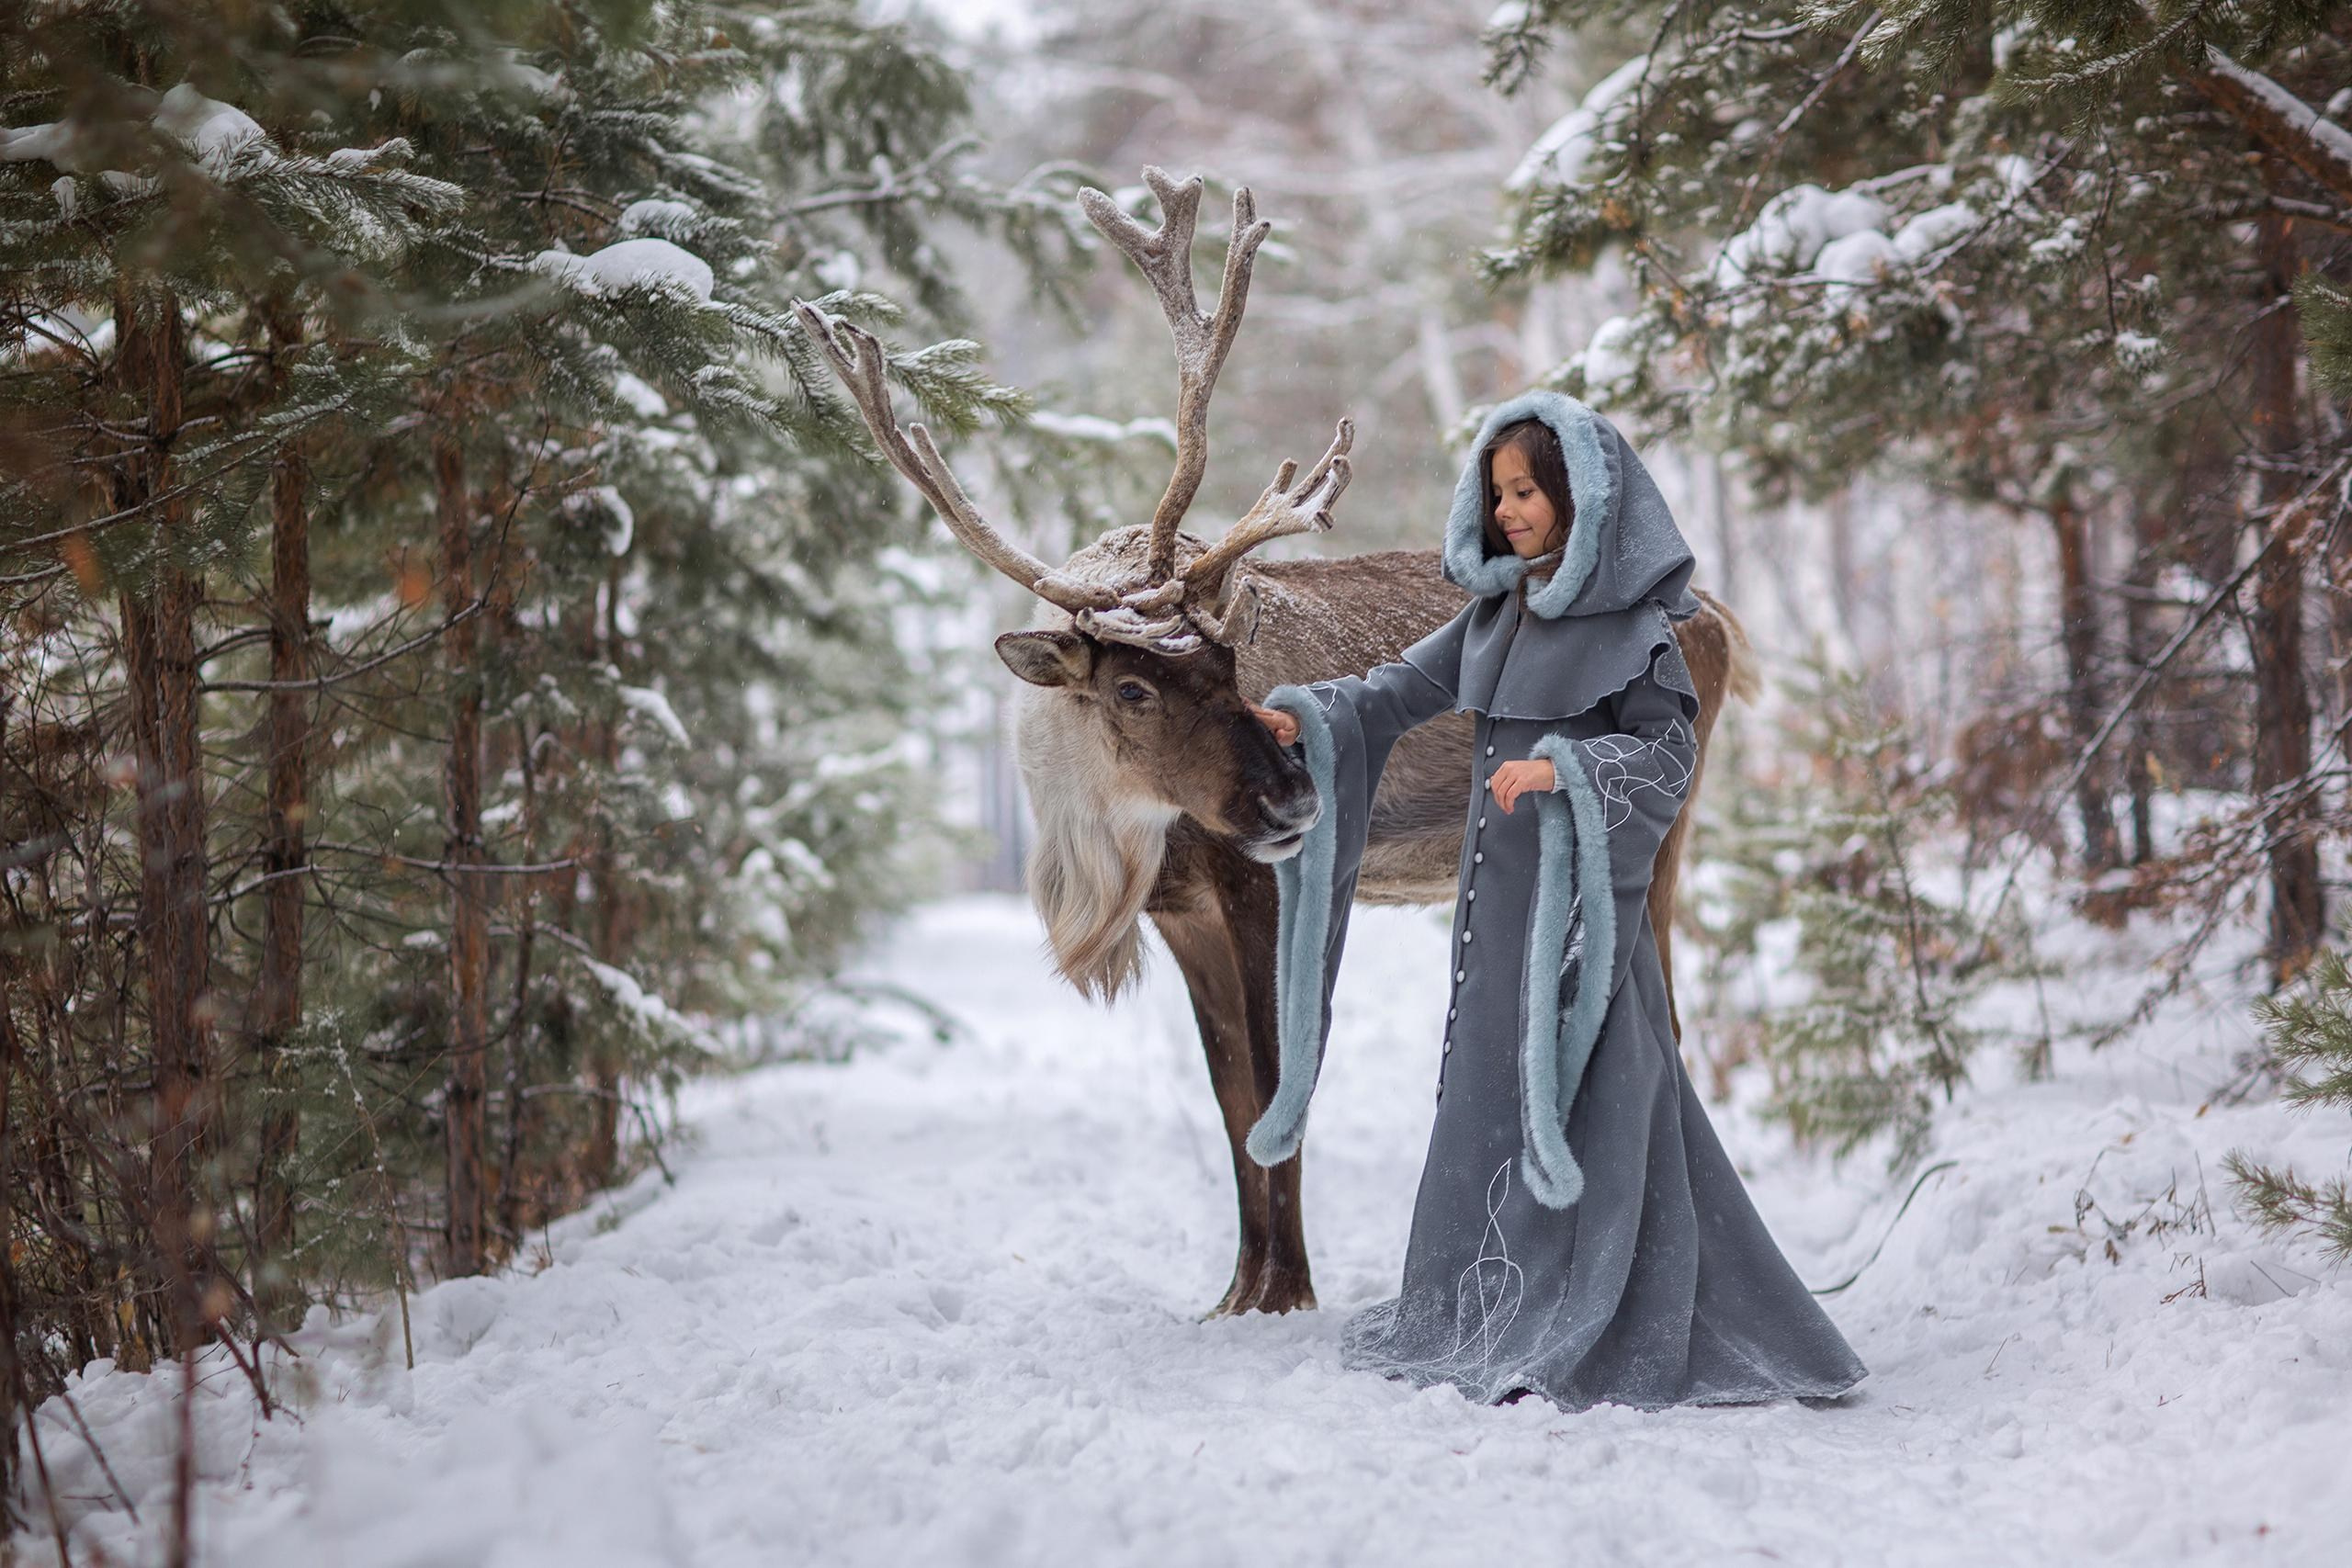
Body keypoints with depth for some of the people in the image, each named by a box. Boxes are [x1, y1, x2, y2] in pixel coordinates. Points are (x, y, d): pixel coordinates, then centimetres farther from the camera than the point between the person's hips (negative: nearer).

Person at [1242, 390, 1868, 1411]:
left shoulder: (1631, 623, -9)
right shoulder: (1497, 611, 11)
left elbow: (1671, 750, -12)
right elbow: (1406, 687, 11)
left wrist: (1564, 767, -25)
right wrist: (1307, 717, -4)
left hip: (1580, 887, -7)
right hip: (1501, 884, 7)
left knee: (1575, 1103, -6)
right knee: (1490, 1096, 11)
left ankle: (1579, 1336, 0)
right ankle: (1486, 1316, 20)